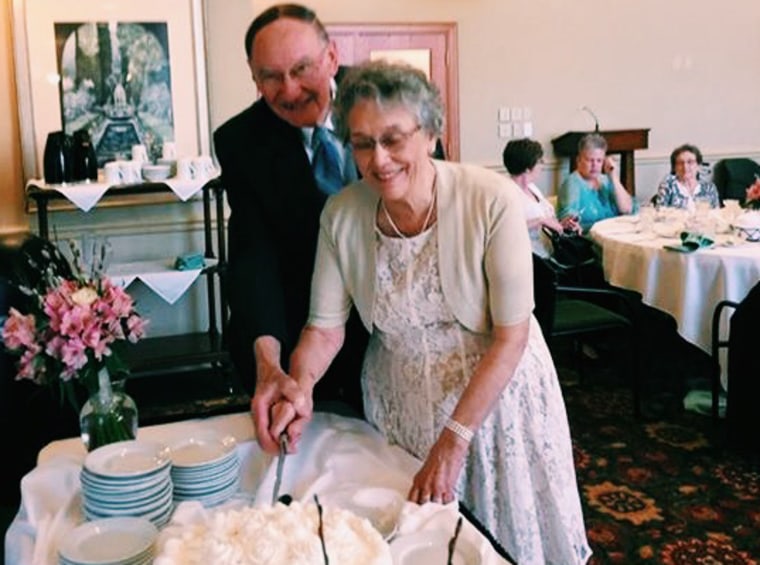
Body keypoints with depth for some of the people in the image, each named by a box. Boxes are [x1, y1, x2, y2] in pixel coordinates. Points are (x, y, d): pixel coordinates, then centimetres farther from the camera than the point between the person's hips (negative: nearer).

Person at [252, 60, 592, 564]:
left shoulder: (493, 201, -23)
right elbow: (325, 327, -8)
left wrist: (454, 439, -23)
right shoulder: (341, 215, -13)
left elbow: (511, 337, -21)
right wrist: (300, 386, -28)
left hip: (495, 390, -2)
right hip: (399, 404, 3)